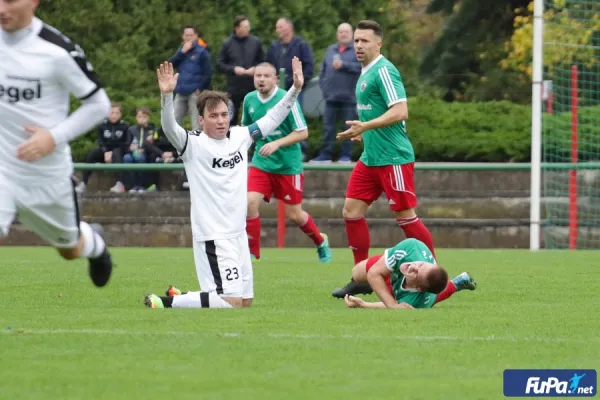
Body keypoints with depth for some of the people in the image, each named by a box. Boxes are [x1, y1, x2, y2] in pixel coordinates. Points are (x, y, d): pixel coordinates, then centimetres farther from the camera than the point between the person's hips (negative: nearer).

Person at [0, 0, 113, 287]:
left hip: (49, 176, -1)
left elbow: (99, 104, -9)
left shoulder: (58, 51, -19)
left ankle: (94, 242, 59)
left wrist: (54, 138, -20)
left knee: (70, 249, 23)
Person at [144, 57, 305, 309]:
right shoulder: (194, 144, -10)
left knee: (245, 301, 12)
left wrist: (295, 88, 12)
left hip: (238, 232, 8)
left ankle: (184, 298, 26)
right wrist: (167, 96, -44)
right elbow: (169, 128, -28)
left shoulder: (240, 137, 8)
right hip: (212, 235, -8)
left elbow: (273, 118, 19)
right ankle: (165, 303, -6)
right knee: (232, 302, -16)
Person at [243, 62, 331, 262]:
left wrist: (276, 144, -24)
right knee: (250, 202, -16)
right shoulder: (249, 100, 1)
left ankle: (321, 242, 33)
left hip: (288, 165, -4)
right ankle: (252, 254, -4)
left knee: (294, 214, 4)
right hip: (261, 163, 4)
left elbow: (302, 133, -14)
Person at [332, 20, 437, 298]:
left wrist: (366, 126, -25)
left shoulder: (383, 71, -14)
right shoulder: (365, 73, 15)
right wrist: (362, 130, 14)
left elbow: (400, 111, -22)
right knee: (351, 211, 5)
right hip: (370, 158, 10)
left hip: (393, 157, -10)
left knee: (405, 216, -4)